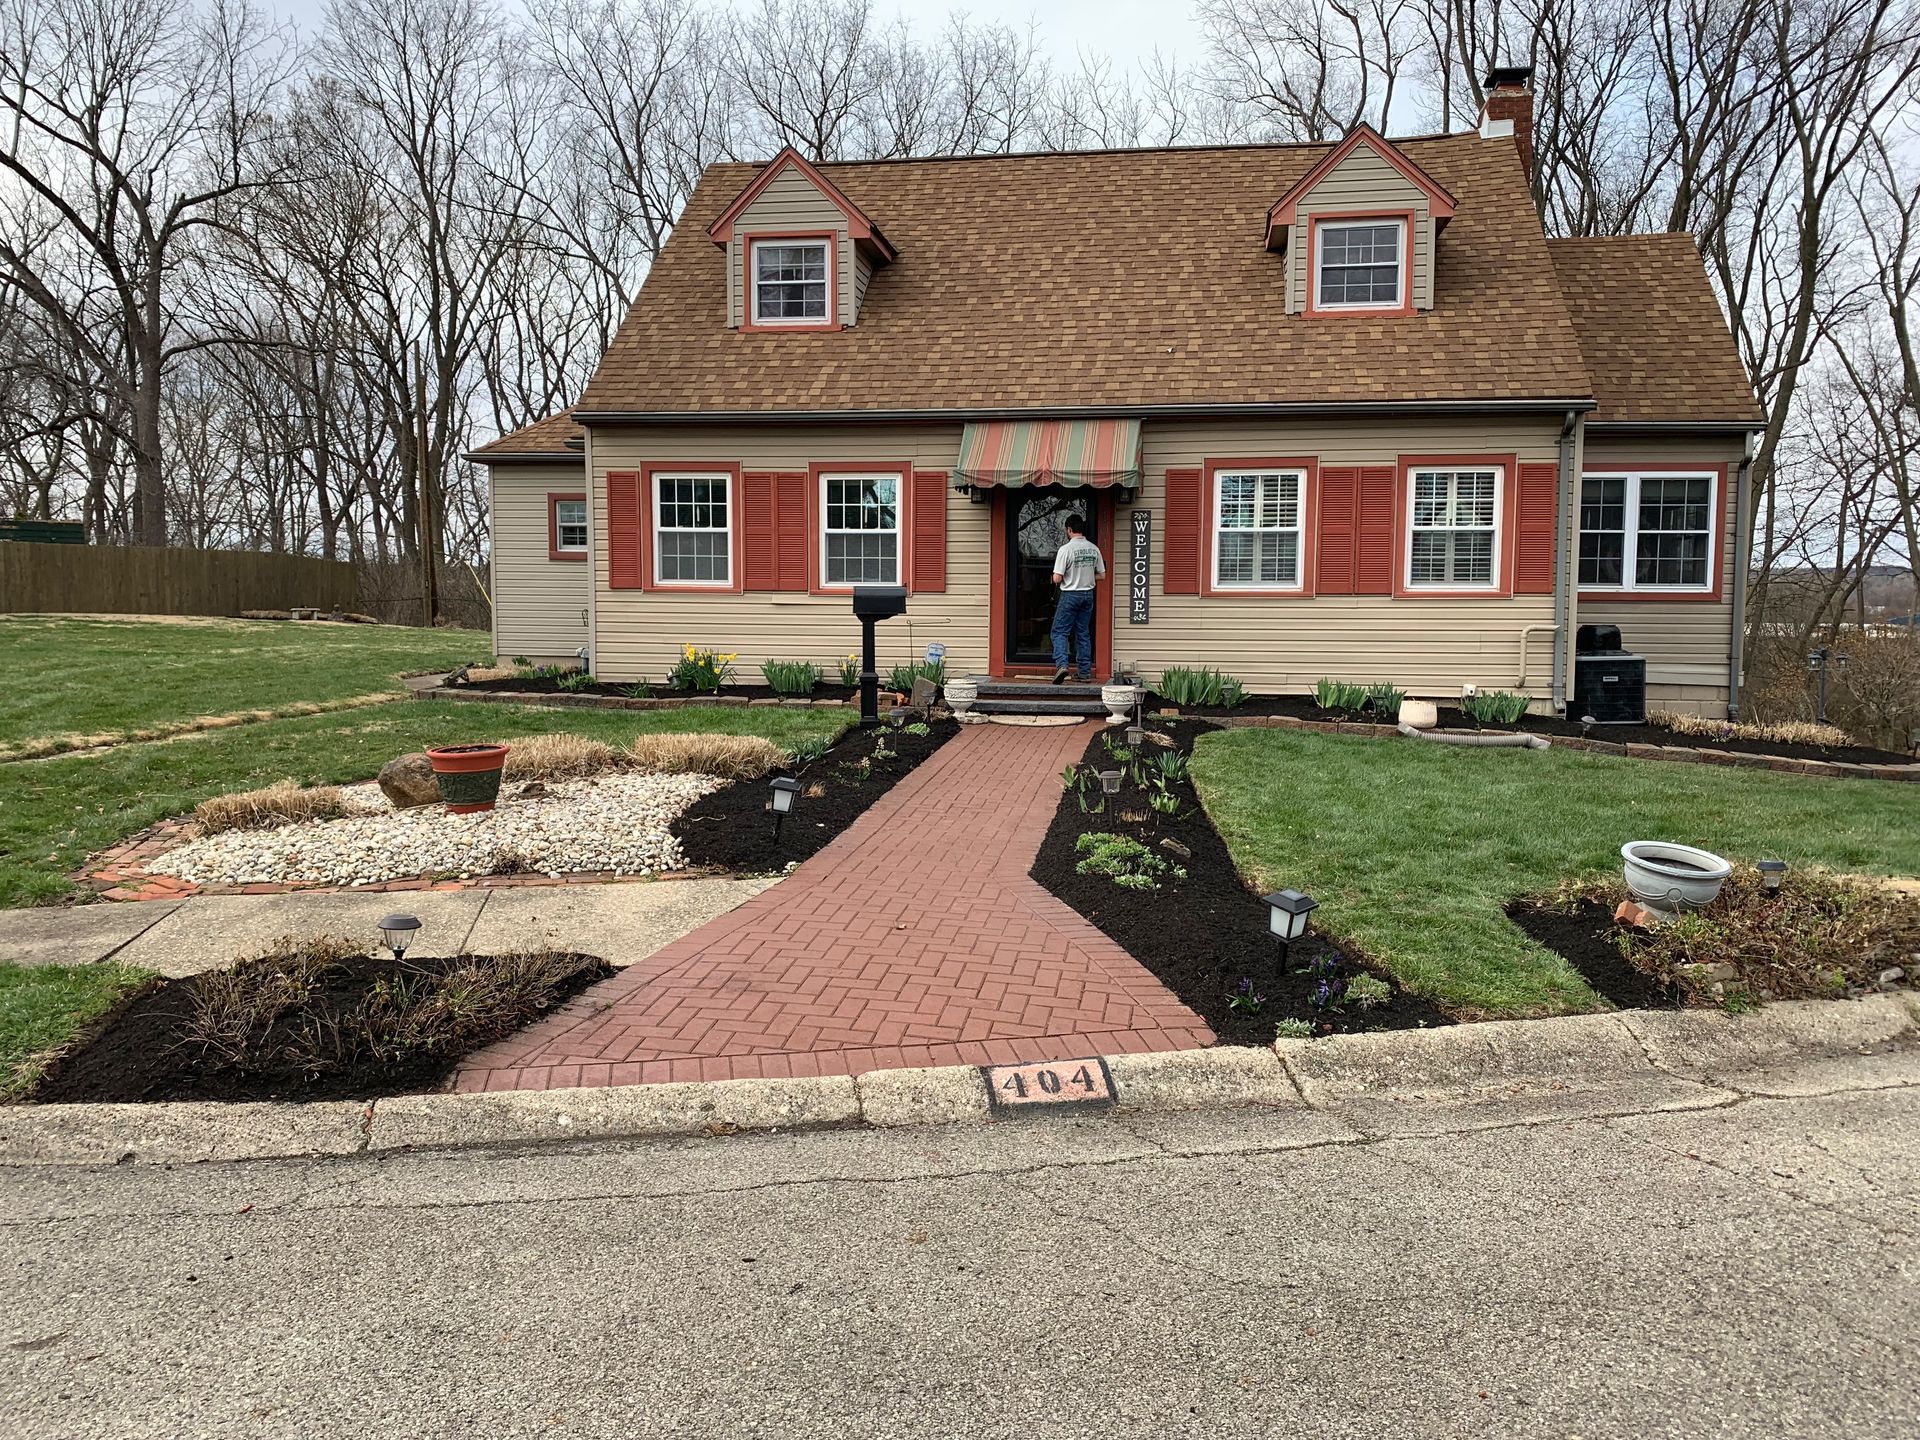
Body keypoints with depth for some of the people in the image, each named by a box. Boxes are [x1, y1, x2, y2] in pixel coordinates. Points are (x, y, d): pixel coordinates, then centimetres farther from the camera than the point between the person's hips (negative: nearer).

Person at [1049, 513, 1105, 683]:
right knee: (1083, 634, 12)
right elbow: (1101, 575, 8)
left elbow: (1057, 578, -16)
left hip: (1070, 595, -5)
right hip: (1088, 595, 5)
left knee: (1060, 632, 0)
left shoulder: (1066, 549, -14)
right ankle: (1085, 672, 12)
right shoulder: (1094, 549, 3)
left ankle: (1061, 665, -19)